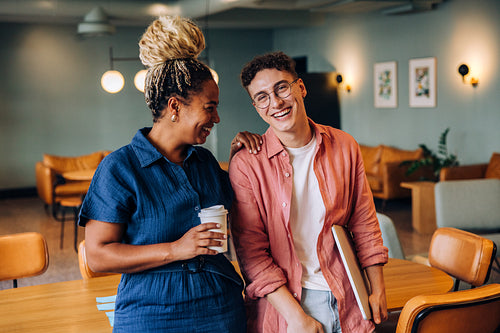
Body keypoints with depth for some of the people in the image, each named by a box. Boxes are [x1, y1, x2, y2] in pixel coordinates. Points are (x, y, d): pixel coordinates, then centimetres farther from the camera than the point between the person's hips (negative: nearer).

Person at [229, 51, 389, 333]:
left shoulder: (344, 147, 0)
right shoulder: (246, 164, -10)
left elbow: (364, 224, 8)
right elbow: (252, 252, -12)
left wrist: (378, 290, 7)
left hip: (344, 299, 3)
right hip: (282, 301, -3)